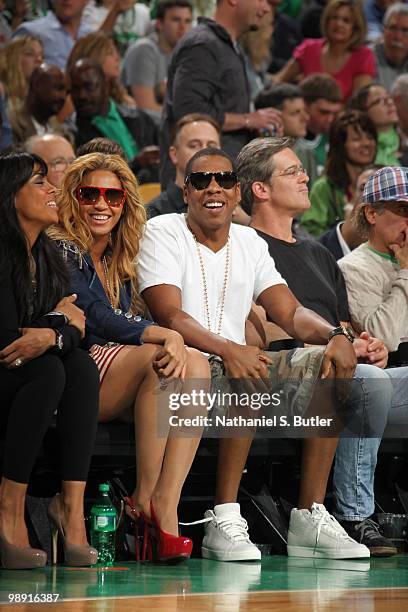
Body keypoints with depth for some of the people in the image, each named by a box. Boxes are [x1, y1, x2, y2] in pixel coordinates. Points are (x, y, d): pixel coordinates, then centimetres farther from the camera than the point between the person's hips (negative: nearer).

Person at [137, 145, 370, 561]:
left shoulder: (249, 243, 17)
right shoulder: (162, 233, -2)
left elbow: (291, 313, 9)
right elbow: (169, 316, -16)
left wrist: (335, 335, -14)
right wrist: (228, 350, -33)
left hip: (237, 359, 6)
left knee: (330, 364, -15)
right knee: (249, 376, -36)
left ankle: (312, 518, -19)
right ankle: (224, 521, -32)